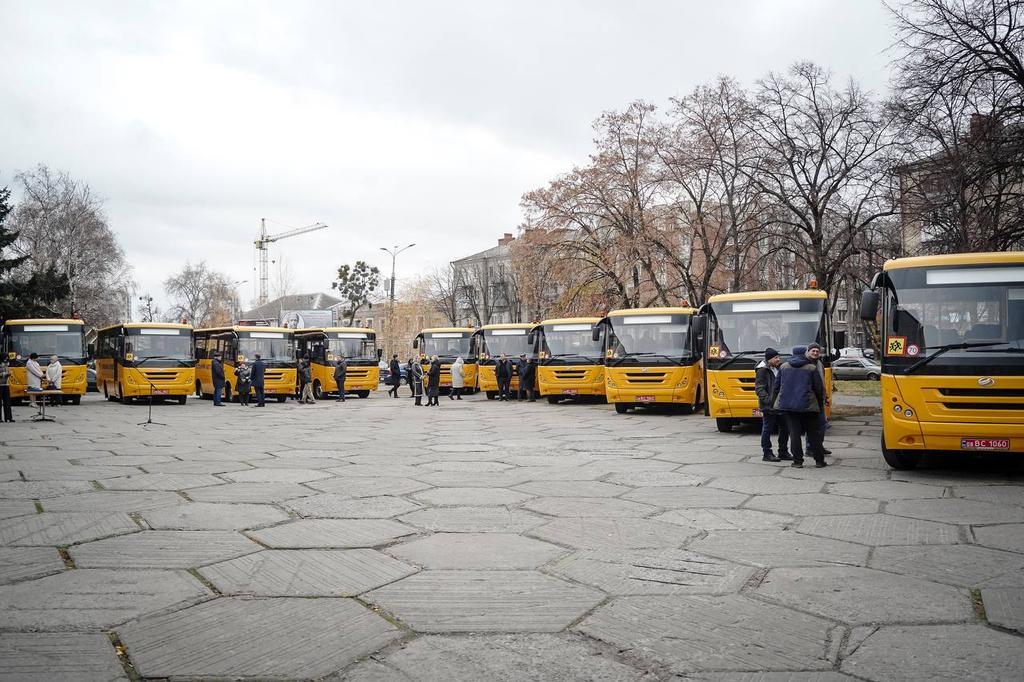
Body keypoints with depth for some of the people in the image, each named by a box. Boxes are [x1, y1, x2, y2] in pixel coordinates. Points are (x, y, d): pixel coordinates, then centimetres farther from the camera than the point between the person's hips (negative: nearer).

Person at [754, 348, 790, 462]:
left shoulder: (778, 369, 14)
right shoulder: (762, 371, -10)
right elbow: (759, 389, -15)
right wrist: (768, 400, -24)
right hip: (768, 406, -8)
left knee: (785, 428, 12)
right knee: (767, 429, -1)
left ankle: (783, 452, 23)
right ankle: (767, 454, 6)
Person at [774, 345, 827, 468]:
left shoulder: (783, 367, 7)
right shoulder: (811, 368, -2)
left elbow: (777, 386, 11)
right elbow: (819, 388, 0)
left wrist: (781, 401, 23)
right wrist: (820, 404, 12)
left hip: (787, 405, 2)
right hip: (807, 406, -2)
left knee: (794, 432, 4)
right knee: (813, 433, 8)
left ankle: (798, 461, 2)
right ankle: (819, 460, 13)